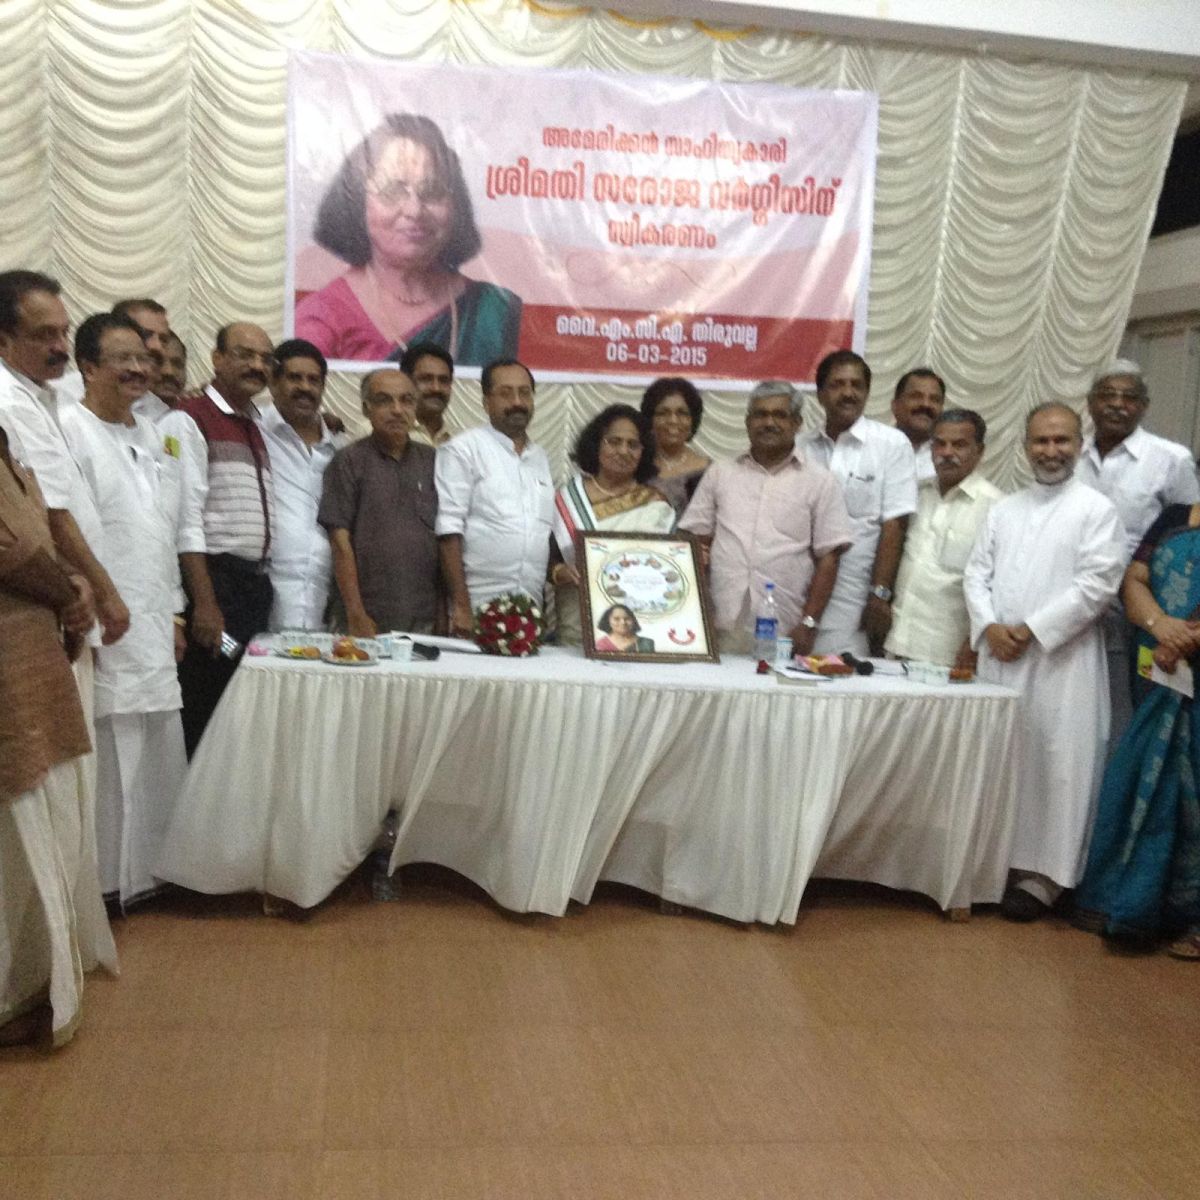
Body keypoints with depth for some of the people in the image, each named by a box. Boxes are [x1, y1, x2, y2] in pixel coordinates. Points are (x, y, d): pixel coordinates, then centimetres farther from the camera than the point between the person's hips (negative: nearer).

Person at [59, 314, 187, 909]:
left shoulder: (151, 436, 16)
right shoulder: (69, 431, -9)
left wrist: (173, 613, 16)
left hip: (153, 627, 8)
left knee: (159, 756, 12)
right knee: (108, 757, -3)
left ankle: (150, 867, 25)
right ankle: (105, 879, 9)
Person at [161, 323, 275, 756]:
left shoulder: (257, 426, 17)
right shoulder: (189, 421, -8)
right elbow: (186, 521, -15)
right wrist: (205, 604, -20)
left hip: (256, 585, 8)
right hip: (215, 579, -8)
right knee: (205, 719, -3)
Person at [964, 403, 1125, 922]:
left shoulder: (1096, 509, -2)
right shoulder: (1003, 509, 14)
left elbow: (1097, 585, -11)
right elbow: (977, 572, 10)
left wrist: (1032, 630, -13)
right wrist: (989, 626, -8)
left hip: (1061, 661, -5)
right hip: (999, 658, 5)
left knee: (1055, 763, -3)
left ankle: (1041, 875, 5)